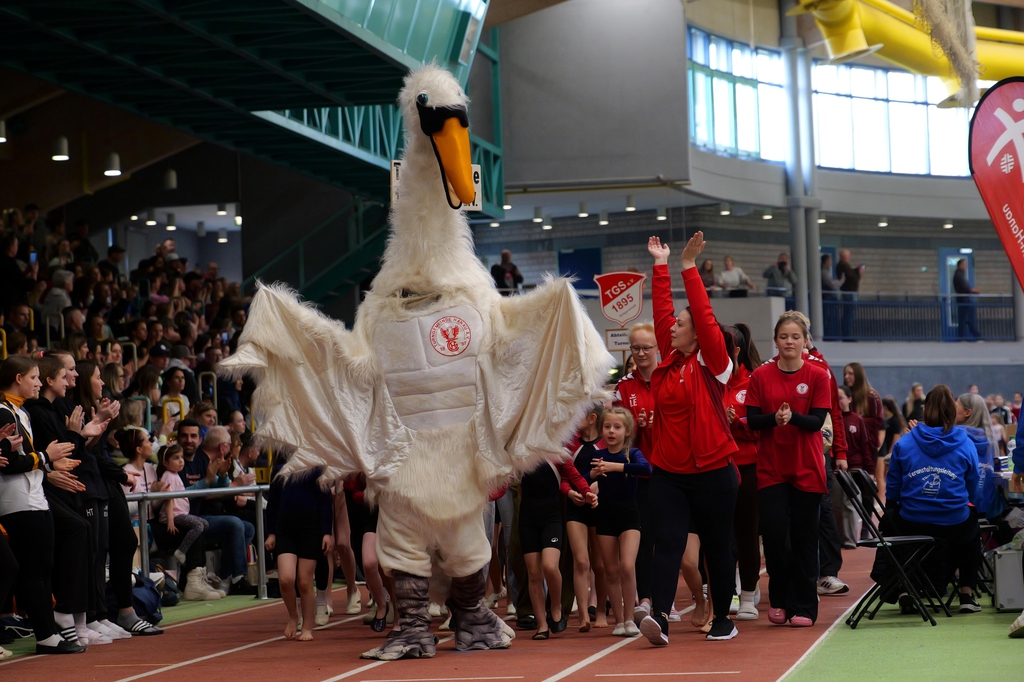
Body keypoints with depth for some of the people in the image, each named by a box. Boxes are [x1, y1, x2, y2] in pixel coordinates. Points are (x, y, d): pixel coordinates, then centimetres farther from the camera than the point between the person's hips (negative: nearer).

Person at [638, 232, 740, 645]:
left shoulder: (713, 364, -4)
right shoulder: (669, 361, 9)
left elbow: (704, 316, -14)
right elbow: (661, 311, 10)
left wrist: (689, 267, -15)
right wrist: (661, 266, 12)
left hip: (711, 472, -4)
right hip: (668, 472, 4)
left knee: (717, 547, 7)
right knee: (667, 543, -9)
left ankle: (723, 620, 18)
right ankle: (659, 616, -20)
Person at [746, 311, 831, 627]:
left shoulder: (817, 376, 0)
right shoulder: (761, 376, 3)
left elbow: (818, 421, -7)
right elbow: (752, 420, -2)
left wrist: (793, 417, -26)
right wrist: (774, 418, -22)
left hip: (807, 470, -1)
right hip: (771, 468, 1)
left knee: (804, 537, 1)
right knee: (774, 535, -6)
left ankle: (803, 607, 9)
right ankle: (779, 601, 13)